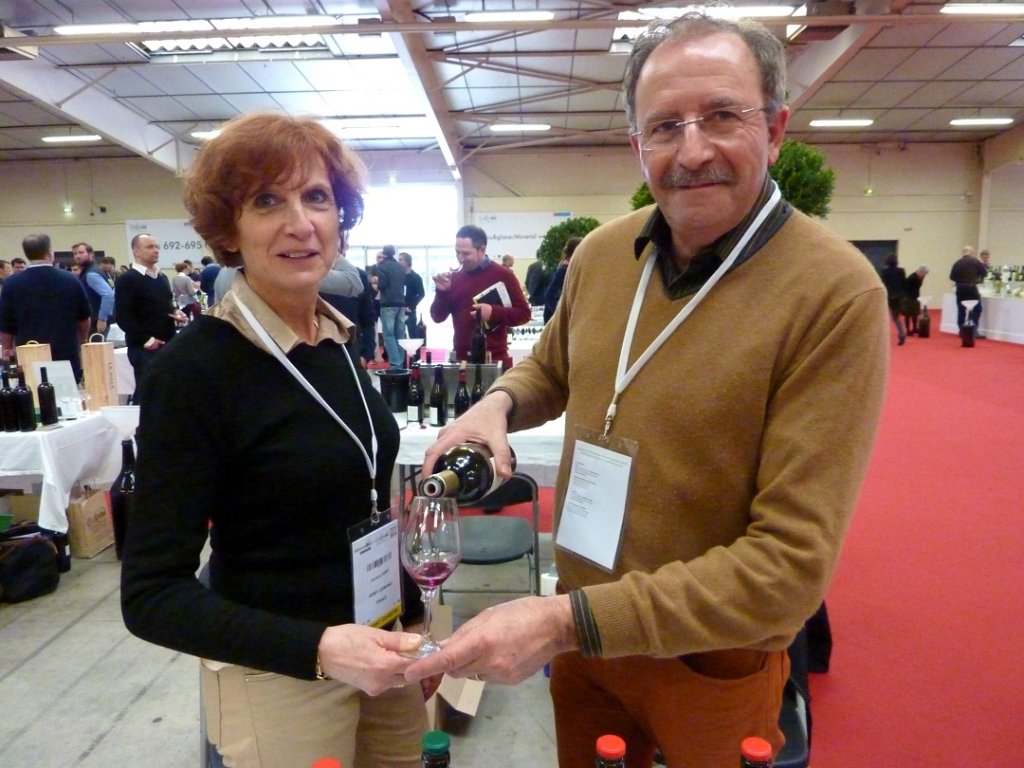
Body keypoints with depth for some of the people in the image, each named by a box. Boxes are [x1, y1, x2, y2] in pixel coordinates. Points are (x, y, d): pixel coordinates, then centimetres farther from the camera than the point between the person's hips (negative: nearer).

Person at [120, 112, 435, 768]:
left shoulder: (341, 339, -1)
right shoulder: (193, 369, -20)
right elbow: (152, 594, -18)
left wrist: (412, 623, 11)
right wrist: (317, 648, -29)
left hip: (381, 646, 6)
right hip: (278, 672, -6)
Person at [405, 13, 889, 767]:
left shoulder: (837, 293, -23)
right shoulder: (601, 252, -6)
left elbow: (792, 561, -26)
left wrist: (567, 621, -30)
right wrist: (499, 402, -11)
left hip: (714, 664, -4)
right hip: (582, 631, 5)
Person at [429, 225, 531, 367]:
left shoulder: (503, 275, -2)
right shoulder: (454, 277, 9)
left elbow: (524, 314, -4)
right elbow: (438, 317, 9)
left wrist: (494, 312, -19)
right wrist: (442, 292, -8)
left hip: (495, 360, -3)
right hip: (462, 359, 3)